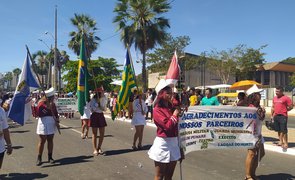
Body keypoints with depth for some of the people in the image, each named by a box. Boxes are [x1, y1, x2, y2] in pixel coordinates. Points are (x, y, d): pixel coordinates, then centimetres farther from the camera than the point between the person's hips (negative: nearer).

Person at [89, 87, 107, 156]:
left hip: (101, 115, 5)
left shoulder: (104, 99, 6)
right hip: (95, 116, -5)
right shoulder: (93, 100, -9)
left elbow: (104, 109, 9)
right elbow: (92, 109, -13)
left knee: (102, 134, 6)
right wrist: (97, 103, -19)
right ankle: (95, 149, 12)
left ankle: (99, 148, 21)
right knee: (94, 134, 2)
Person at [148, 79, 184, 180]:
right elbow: (168, 126, -20)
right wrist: (175, 114, -11)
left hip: (174, 142, 7)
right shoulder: (157, 110, -13)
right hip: (163, 144, -7)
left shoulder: (171, 107, 8)